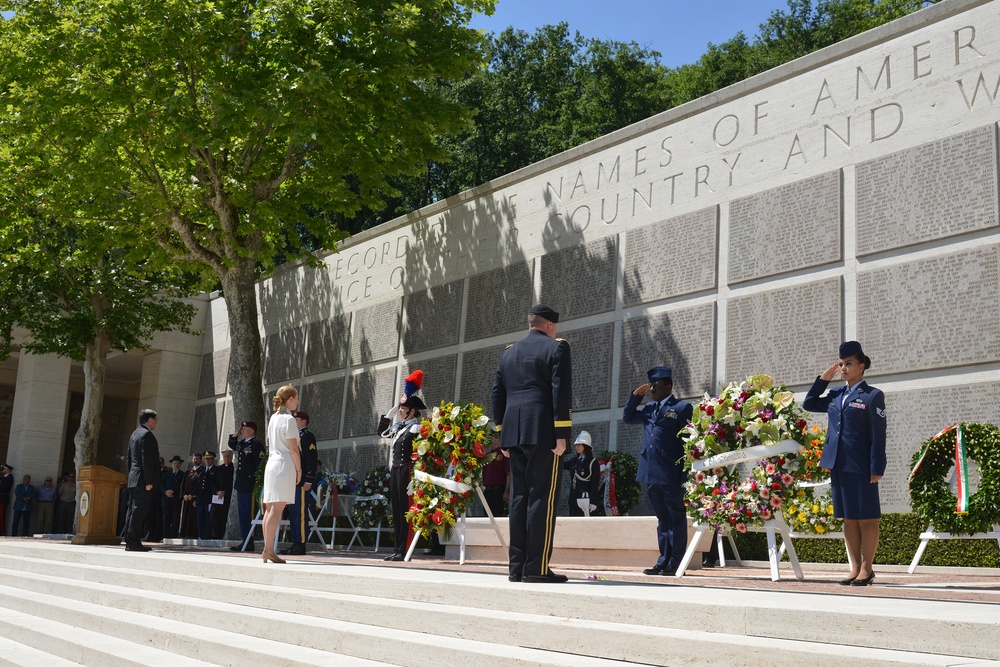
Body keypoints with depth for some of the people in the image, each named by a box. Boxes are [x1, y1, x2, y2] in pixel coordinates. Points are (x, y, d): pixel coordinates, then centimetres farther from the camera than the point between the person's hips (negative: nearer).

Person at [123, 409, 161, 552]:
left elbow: (128, 458, 22)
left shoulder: (134, 434, 19)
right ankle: (133, 542, -10)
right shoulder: (147, 434, -11)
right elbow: (147, 460, -18)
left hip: (133, 479, 10)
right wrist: (149, 481, -19)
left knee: (133, 510, 10)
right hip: (142, 480, -10)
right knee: (138, 511, -9)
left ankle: (130, 542, 13)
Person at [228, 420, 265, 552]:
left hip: (250, 485, -9)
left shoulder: (256, 444, -11)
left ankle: (249, 542, -4)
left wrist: (257, 483, -18)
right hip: (241, 484, 9)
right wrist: (236, 434, 19)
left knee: (248, 514, -7)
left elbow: (260, 465, -15)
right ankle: (244, 540, 17)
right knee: (241, 513, 12)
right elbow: (231, 444, 37)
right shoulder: (241, 443, 15)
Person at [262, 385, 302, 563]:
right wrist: (299, 469, -5)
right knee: (277, 509, -12)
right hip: (285, 465, -9)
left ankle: (267, 549, 10)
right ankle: (269, 550, -15)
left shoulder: (273, 418, 15)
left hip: (271, 463, 9)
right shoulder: (289, 419, -9)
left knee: (270, 509, 8)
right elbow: (293, 448, -13)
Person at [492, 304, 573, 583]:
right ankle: (537, 568, -10)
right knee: (542, 498, -7)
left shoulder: (509, 353, 18)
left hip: (514, 434, 6)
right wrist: (562, 434, -12)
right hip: (543, 433, -6)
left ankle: (517, 566, 8)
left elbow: (497, 395, 17)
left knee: (519, 498, 7)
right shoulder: (556, 347, -1)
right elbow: (561, 392, -11)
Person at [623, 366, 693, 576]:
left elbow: (688, 443, -8)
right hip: (652, 474, 7)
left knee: (676, 518, 1)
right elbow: (627, 417, 28)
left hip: (672, 475, -7)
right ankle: (663, 561, 17)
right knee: (662, 518, 12)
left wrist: (686, 475, -14)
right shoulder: (649, 409, 17)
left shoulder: (681, 408, -3)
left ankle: (675, 564, 3)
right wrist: (636, 395, 13)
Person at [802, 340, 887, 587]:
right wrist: (823, 379, 14)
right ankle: (855, 568, 16)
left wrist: (877, 468, -13)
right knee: (848, 518, 10)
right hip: (838, 465, 7)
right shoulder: (835, 395, 14)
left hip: (860, 466, -6)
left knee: (866, 518, 1)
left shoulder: (872, 396, -3)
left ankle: (866, 569, 8)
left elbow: (878, 435, -8)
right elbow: (808, 404, 24)